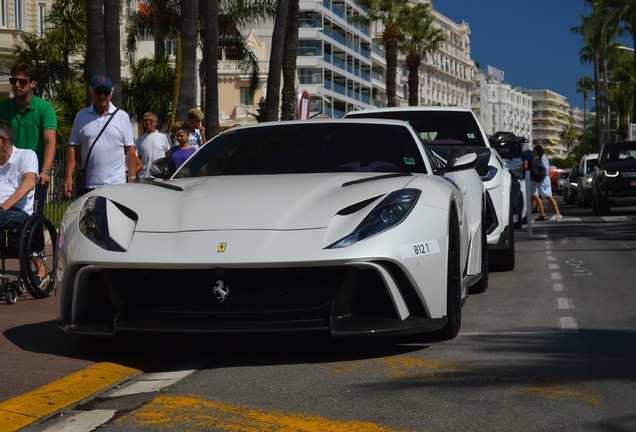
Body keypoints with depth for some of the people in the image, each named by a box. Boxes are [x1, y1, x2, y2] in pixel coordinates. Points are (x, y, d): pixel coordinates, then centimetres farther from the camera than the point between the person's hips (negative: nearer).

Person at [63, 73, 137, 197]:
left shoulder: (122, 116, 6)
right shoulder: (81, 116, 10)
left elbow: (130, 150, 4)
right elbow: (73, 148, 8)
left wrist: (132, 179, -4)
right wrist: (68, 176, -1)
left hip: (116, 184, -1)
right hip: (87, 186, 2)